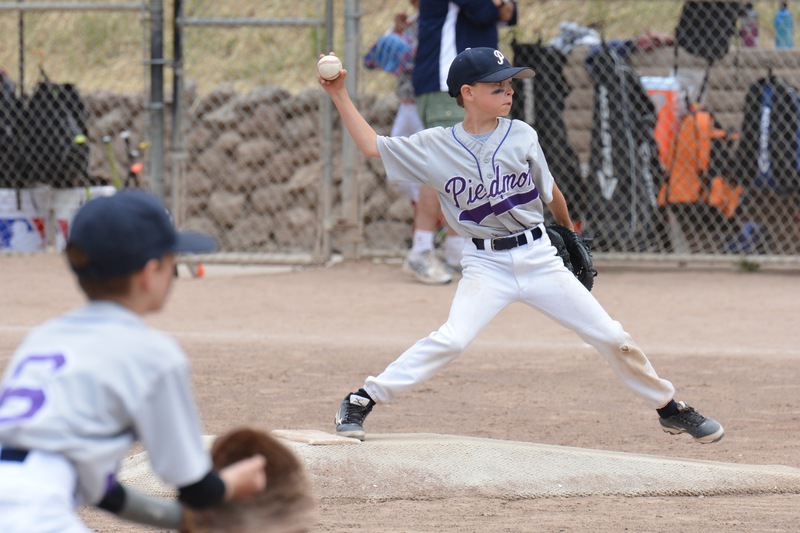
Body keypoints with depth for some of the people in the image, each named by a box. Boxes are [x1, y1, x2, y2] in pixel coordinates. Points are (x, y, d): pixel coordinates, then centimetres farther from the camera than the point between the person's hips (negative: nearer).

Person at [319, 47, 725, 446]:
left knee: (612, 338, 2)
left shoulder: (522, 136, -2)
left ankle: (669, 408, 22)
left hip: (538, 258, 2)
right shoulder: (436, 147, -5)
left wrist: (568, 232, 24)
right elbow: (371, 145, -2)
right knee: (452, 339, -25)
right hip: (486, 264, -2)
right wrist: (339, 95, -6)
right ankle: (359, 403, -15)